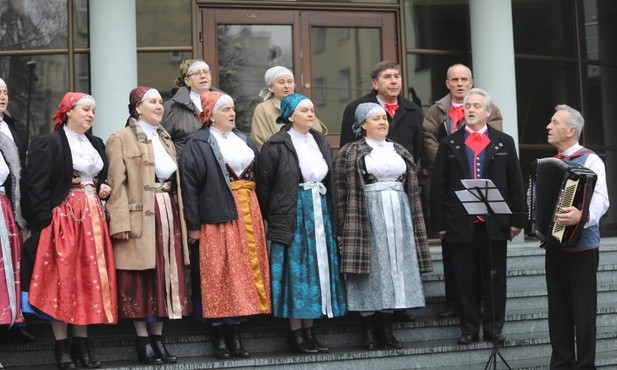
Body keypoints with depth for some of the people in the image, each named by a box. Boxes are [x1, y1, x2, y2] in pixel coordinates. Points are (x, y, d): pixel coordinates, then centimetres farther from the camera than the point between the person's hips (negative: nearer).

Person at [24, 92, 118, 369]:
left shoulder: (96, 144, 17)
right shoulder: (48, 143, -4)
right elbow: (36, 185, -10)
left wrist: (103, 189, 6)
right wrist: (46, 219, -16)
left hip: (93, 218, 6)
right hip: (62, 218, -6)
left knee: (90, 279, 5)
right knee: (62, 279, -4)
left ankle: (81, 343, 13)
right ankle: (61, 346, 3)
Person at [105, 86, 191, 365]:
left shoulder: (165, 139, 20)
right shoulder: (121, 139, -3)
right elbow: (117, 183, -11)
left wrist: (179, 215, 14)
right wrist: (121, 223, -19)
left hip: (167, 213, 7)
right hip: (140, 216, -7)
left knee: (165, 275, 7)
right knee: (141, 278, -4)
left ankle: (158, 336, 14)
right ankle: (143, 340, 3)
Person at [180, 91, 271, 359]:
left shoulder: (244, 141, 18)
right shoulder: (198, 144, -4)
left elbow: (256, 176, 19)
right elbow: (189, 185, -10)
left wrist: (259, 214, 12)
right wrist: (193, 224, -15)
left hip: (248, 213, 6)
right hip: (218, 216, -6)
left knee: (245, 270, 5)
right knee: (220, 272, -4)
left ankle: (235, 335, 12)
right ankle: (220, 337, 3)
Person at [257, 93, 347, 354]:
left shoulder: (320, 141, 12)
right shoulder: (276, 146, -7)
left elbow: (330, 180, 15)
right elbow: (264, 186, -5)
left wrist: (330, 212, 10)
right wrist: (271, 220, -3)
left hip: (320, 211, 6)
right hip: (293, 215, -6)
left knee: (316, 269, 7)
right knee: (297, 271, -4)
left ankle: (309, 331, 14)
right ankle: (295, 334, 4)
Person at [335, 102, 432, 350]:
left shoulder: (399, 151, 15)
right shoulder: (350, 153, 0)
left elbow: (412, 189, 16)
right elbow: (342, 192, -5)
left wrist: (415, 223, 12)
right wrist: (344, 228, -11)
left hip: (398, 215, 5)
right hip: (367, 216, -5)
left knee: (394, 267, 4)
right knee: (370, 269, -4)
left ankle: (386, 329, 11)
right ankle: (367, 330, 3)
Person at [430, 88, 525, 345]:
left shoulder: (504, 143, 8)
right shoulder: (449, 144, 6)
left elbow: (515, 184, 6)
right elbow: (438, 186, 3)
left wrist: (516, 220, 0)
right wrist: (439, 223, -3)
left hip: (495, 223, 0)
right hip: (461, 223, 0)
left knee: (495, 278, 6)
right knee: (465, 279, 5)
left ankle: (493, 329, 15)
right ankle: (469, 329, 14)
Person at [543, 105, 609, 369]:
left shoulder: (590, 160, -9)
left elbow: (601, 199, -23)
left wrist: (582, 216, -40)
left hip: (581, 246, -7)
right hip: (554, 245, 7)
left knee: (582, 309, -2)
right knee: (558, 308, 11)